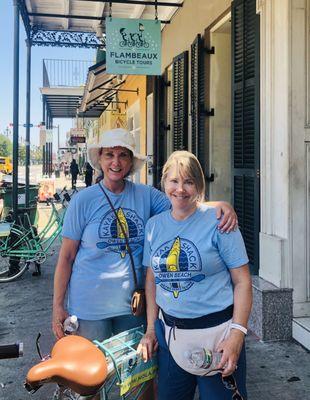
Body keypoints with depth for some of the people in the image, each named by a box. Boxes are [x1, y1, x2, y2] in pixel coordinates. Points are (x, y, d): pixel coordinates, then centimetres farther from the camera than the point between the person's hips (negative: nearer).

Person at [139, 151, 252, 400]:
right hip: (169, 331, 5)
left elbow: (242, 281, -10)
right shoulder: (154, 225, 4)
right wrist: (151, 328, 8)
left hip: (216, 331, -4)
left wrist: (237, 335, -17)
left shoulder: (217, 221, -10)